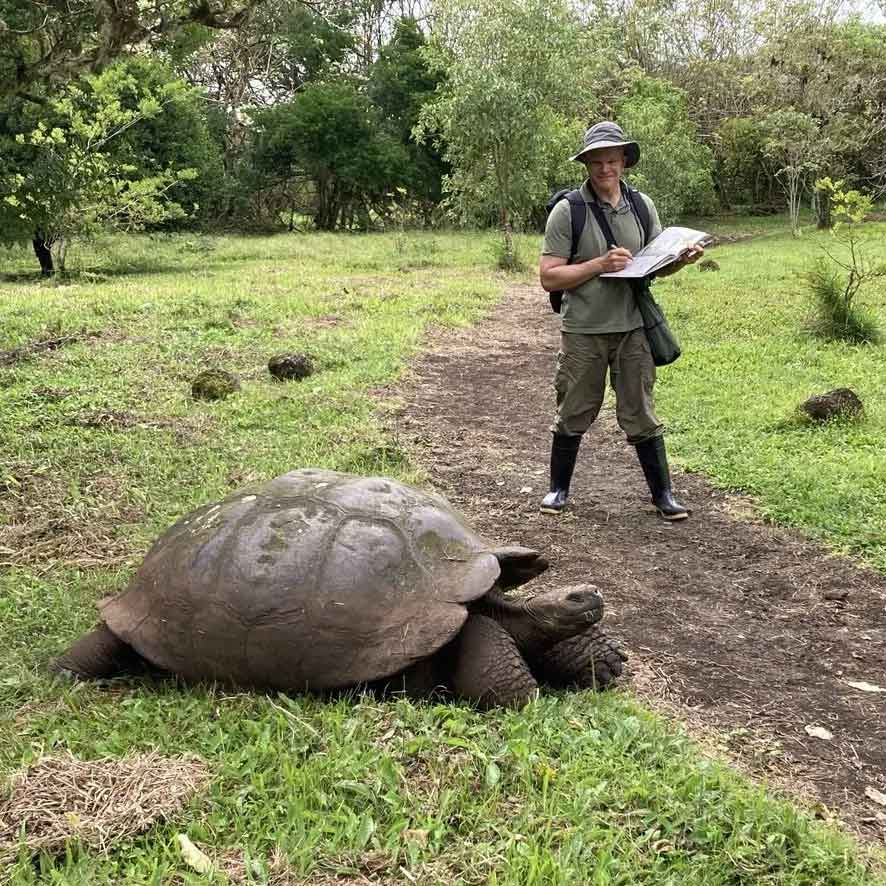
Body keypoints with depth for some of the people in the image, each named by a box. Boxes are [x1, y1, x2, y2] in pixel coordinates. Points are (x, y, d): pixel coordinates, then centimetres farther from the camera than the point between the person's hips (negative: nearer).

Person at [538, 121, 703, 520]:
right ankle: (558, 488, 26)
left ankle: (662, 494, 17)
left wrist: (682, 259, -8)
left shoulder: (642, 205, 6)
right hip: (583, 330, -2)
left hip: (632, 327, 2)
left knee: (641, 414, 8)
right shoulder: (567, 211, -7)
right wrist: (600, 265, -20)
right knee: (573, 414, 9)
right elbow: (549, 277, -10)